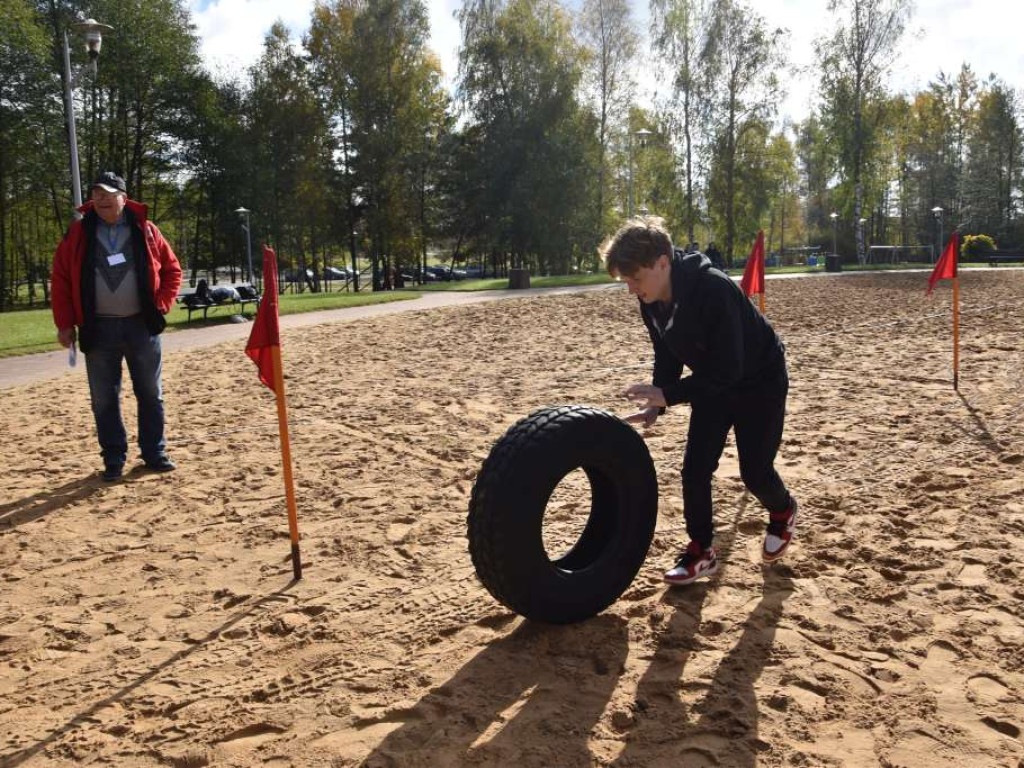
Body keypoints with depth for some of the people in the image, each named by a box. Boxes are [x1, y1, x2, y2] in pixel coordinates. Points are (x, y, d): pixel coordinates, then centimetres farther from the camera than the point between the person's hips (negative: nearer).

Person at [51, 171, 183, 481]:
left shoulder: (145, 231, 1)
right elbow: (61, 278, 3)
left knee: (150, 394, 8)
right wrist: (65, 323, -1)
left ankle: (155, 453, 20)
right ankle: (113, 460, 16)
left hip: (142, 325, 0)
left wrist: (161, 305, -4)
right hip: (98, 328, 0)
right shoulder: (78, 234, 2)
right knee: (104, 399, 5)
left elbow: (172, 269, 7)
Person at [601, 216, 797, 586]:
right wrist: (655, 405, -14)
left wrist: (667, 394, -37)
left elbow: (727, 370, -35)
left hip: (760, 382, -6)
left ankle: (783, 512, 36)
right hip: (713, 384, 6)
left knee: (755, 470, 2)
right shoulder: (652, 302, -13)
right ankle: (701, 551, 13)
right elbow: (667, 357, -1)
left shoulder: (714, 290, -37)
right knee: (695, 468, -1)